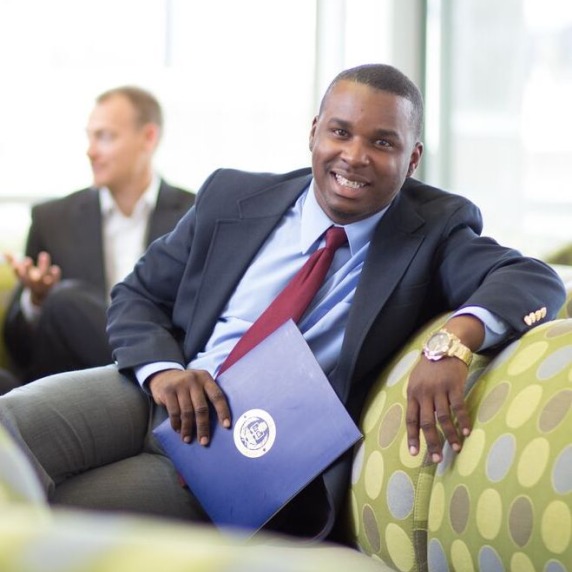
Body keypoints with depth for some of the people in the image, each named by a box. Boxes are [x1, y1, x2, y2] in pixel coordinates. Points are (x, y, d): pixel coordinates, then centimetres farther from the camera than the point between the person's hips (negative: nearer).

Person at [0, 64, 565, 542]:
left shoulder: (433, 231, 2)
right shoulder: (232, 197, 8)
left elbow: (535, 281, -13)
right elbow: (136, 296, 13)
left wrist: (454, 341, -36)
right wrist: (162, 369, -11)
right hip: (162, 396, 4)